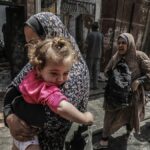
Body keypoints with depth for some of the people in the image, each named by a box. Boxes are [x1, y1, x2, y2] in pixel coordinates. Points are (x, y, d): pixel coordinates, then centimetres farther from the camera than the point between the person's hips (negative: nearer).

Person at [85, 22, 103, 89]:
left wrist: (86, 52, 5)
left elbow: (86, 45, -11)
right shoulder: (101, 35, 4)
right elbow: (102, 46, 5)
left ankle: (90, 84, 6)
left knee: (89, 70, 4)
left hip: (90, 55, -3)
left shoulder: (90, 34, -7)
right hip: (98, 55, 3)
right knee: (96, 71, 7)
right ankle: (95, 85, 10)